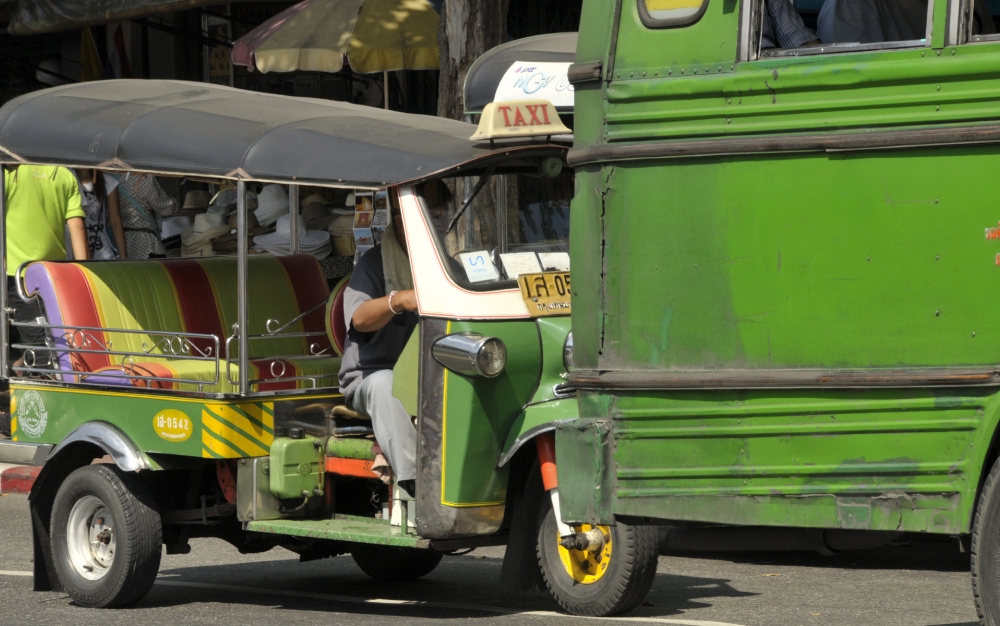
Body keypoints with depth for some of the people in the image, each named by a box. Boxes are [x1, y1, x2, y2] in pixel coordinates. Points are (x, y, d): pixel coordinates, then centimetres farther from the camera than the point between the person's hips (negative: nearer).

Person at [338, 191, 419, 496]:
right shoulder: (375, 263, 0)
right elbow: (359, 319, -18)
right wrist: (397, 300, -37)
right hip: (372, 375, -3)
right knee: (386, 385, -37)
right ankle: (415, 483, -47)